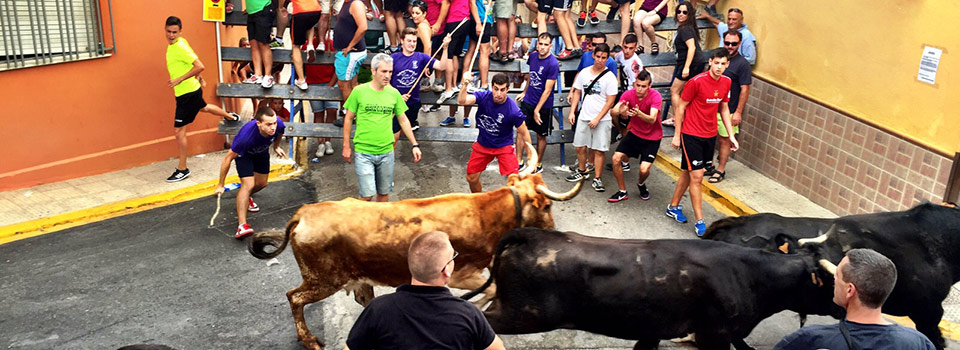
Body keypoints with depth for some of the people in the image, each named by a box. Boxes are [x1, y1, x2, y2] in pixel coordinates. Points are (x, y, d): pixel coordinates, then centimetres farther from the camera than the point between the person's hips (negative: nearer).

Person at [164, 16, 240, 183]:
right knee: (203, 107, 39)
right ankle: (230, 116, 66)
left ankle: (182, 170, 2)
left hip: (187, 93, -10)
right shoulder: (180, 42, 3)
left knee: (179, 131, -6)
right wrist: (199, 78, 24)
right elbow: (191, 61, 18)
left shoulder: (180, 47, -25)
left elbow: (200, 66, -32)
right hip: (193, 90, 10)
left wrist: (179, 80, -28)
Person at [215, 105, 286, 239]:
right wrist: (220, 185, -25)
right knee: (248, 184, -22)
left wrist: (276, 147, 6)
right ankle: (242, 225, -27)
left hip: (262, 152, 5)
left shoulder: (279, 125, -34)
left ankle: (246, 197, 49)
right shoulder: (246, 135, -45)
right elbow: (228, 158, -32)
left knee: (262, 183, 13)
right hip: (244, 153, -5)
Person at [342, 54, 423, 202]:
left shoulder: (394, 93, 4)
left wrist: (415, 145, 7)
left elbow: (403, 120, 12)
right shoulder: (359, 91, -4)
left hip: (387, 152, 3)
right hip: (363, 152, -3)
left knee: (384, 192, 12)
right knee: (367, 195, -7)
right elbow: (349, 119, 3)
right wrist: (346, 146, 2)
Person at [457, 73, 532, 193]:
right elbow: (462, 101, -34)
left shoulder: (513, 111, -25)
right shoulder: (483, 96, -18)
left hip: (504, 146, -3)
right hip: (482, 144, 3)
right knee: (471, 179, 13)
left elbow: (524, 134, -13)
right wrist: (465, 84, -53)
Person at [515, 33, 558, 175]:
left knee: (541, 136, 9)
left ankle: (538, 164, 25)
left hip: (543, 106, -5)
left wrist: (537, 110, -18)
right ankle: (519, 162, 14)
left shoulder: (553, 64, -19)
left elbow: (547, 90, -18)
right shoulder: (533, 57, 0)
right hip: (528, 101, 5)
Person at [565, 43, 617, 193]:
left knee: (599, 150, -2)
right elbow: (577, 92, 13)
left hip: (602, 119, -4)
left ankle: (597, 179, 9)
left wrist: (597, 119, -15)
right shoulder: (584, 73, 5)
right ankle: (582, 171, 33)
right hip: (584, 117, 4)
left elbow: (610, 101, -10)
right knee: (580, 147, 12)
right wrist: (572, 111, 4)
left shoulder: (610, 77, -8)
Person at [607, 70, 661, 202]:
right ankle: (622, 192, 7)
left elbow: (652, 119, -36)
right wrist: (619, 111, -47)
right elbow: (612, 112, -22)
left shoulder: (655, 96, -22)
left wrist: (639, 113, -57)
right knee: (616, 158, -12)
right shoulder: (629, 94, -13)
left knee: (644, 169, -17)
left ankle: (641, 184, 22)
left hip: (652, 138, -3)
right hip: (635, 133, 4)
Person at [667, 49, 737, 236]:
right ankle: (699, 221, 1)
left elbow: (724, 109, 14)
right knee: (696, 177, -5)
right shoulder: (697, 81, -17)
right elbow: (681, 107, -10)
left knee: (688, 173, 16)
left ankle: (673, 206, 32)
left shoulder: (726, 82, 2)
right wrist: (677, 135, -8)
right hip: (691, 134, -6)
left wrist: (731, 135, 10)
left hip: (710, 135, 6)